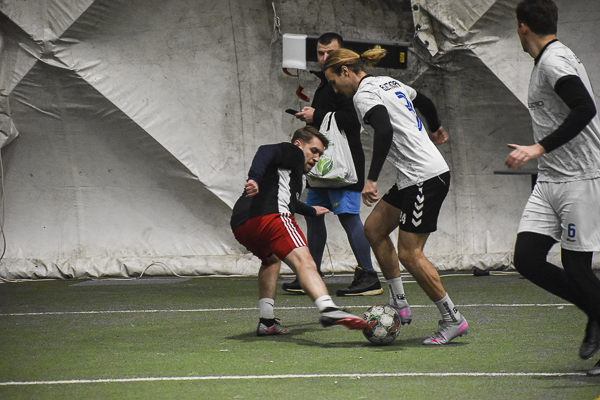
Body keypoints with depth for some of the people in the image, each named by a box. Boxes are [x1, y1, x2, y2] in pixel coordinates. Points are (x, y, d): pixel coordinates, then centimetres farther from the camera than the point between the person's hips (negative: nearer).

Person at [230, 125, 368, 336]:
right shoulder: (293, 152, 15)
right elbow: (266, 151, -9)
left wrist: (311, 211, 79)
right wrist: (254, 178, -27)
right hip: (268, 216, -10)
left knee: (271, 259, 36)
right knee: (304, 263, -24)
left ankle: (266, 321, 29)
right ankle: (328, 309, -47)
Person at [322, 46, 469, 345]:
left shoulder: (364, 94, -12)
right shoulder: (388, 83, 16)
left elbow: (384, 130, -30)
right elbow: (424, 102, 32)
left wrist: (372, 180, -33)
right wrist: (436, 130, 52)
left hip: (425, 179, -10)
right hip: (412, 177, 10)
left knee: (409, 253, -6)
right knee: (374, 229, 13)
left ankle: (453, 320, 1)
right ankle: (399, 304, 15)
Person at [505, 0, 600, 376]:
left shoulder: (554, 60, -14)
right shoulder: (548, 60, 17)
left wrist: (540, 148, -27)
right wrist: (535, 150, 36)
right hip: (549, 181, 9)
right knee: (527, 259, 1)